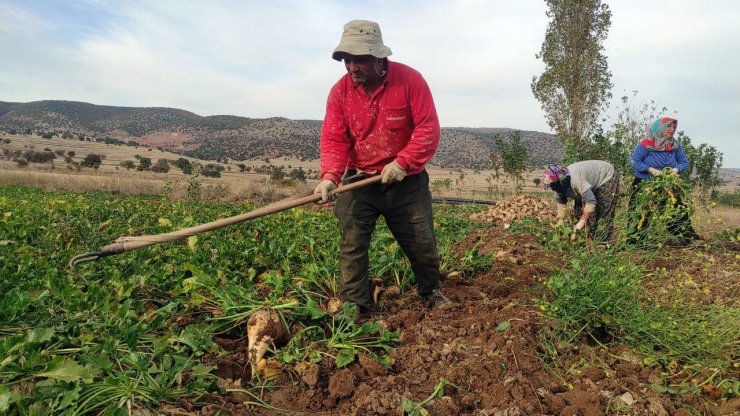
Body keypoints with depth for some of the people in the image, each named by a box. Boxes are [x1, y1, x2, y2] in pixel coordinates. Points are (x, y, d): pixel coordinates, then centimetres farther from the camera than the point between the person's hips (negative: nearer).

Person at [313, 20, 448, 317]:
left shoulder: (410, 80, -12)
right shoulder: (340, 91, -6)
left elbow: (428, 128, -15)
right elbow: (333, 139, -10)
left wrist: (403, 162, -22)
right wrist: (330, 176, -27)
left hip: (407, 181, -1)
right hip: (359, 181, 1)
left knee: (422, 241, 9)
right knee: (352, 242, -6)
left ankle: (430, 291, 35)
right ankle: (354, 304, 7)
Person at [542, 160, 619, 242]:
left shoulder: (575, 178, -41)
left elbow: (591, 201, -41)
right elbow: (561, 201, -2)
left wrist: (582, 222, -39)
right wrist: (560, 221, -10)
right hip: (593, 185, 8)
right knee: (579, 212, 1)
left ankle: (606, 242, -11)